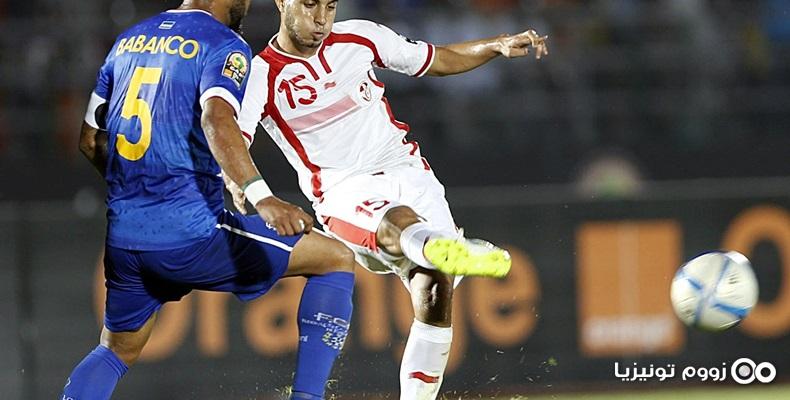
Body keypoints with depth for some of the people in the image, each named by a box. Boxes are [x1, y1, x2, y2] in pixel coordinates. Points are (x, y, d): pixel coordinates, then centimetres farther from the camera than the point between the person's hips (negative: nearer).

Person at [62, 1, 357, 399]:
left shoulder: (129, 40, 16)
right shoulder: (223, 45, -6)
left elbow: (90, 139, 22)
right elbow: (217, 120, -26)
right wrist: (261, 197, -37)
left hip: (121, 236, 7)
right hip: (189, 234, -7)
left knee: (117, 351, 27)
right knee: (336, 259, 4)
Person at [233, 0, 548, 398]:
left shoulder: (359, 38, 8)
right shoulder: (261, 76, -4)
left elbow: (438, 60, 20)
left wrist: (498, 45, 3)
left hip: (409, 174, 5)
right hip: (345, 193, -5)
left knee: (434, 297, -15)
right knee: (397, 220, -40)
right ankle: (449, 250, -74)